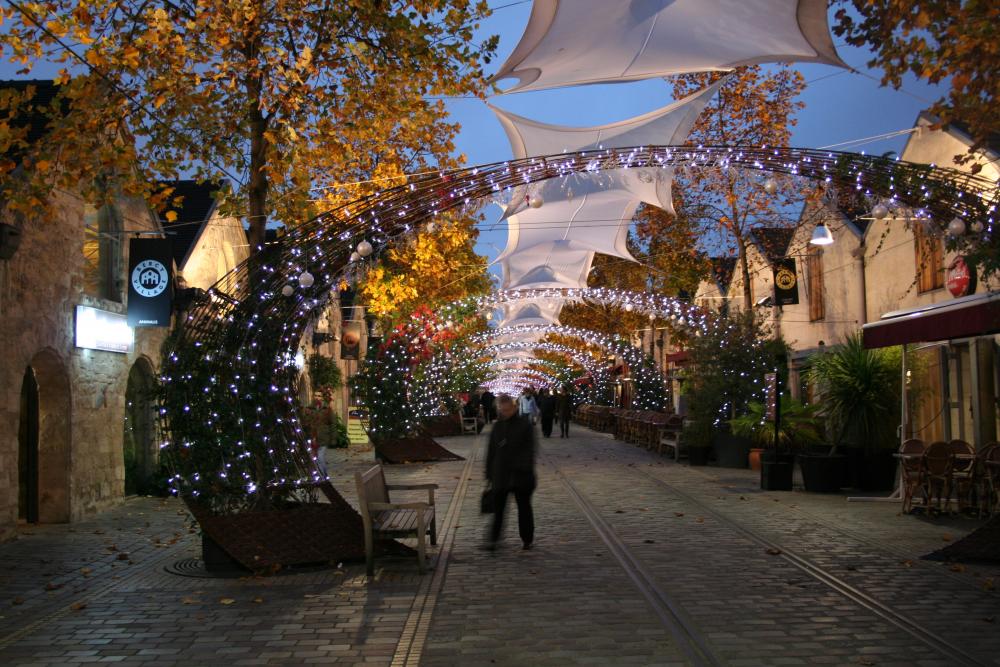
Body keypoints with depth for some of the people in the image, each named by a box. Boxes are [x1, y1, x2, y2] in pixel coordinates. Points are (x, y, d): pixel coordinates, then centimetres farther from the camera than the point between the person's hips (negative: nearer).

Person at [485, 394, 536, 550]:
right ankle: (493, 538, 12)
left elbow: (529, 450, -12)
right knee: (498, 507, 4)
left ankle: (527, 539, 20)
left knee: (524, 507, 10)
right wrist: (489, 473, 8)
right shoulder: (498, 427, 5)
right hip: (500, 474, 3)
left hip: (520, 474, -3)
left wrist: (525, 470, -22)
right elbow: (491, 451, 10)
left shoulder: (525, 425, -8)